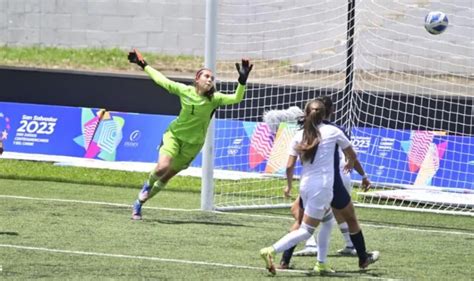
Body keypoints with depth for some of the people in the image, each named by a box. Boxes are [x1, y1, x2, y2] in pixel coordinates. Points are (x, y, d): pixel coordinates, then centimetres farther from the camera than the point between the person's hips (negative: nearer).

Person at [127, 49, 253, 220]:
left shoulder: (214, 99, -11)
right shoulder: (184, 90, -9)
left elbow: (236, 98, -24)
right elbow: (161, 80, 4)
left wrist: (242, 81, -40)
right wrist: (143, 65, 10)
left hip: (193, 143, 1)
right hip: (174, 135, -1)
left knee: (167, 177, 6)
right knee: (162, 167, -25)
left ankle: (139, 203, 25)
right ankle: (148, 185, 10)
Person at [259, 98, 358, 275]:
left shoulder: (299, 136, 5)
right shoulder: (332, 132, -1)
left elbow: (289, 166, 1)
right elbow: (352, 155, 12)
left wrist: (289, 185, 19)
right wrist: (350, 164, 35)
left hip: (305, 185, 5)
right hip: (322, 186, -5)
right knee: (306, 231, -6)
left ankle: (321, 264, 24)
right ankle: (271, 251, -23)